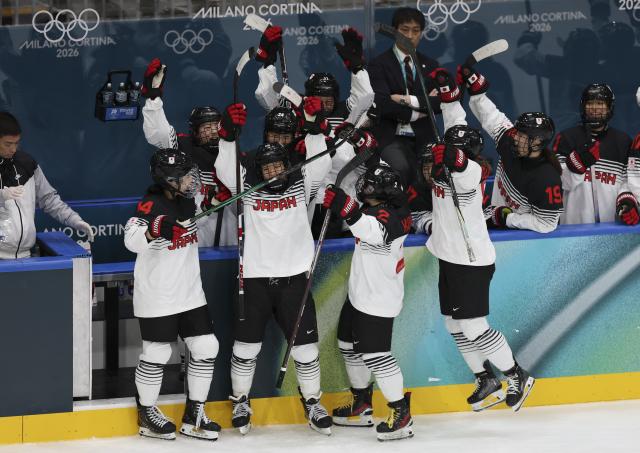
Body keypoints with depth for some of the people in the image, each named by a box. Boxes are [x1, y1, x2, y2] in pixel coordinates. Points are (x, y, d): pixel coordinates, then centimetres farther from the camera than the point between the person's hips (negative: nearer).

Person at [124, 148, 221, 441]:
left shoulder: (187, 201, 6)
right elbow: (132, 240, -35)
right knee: (157, 354, 1)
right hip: (156, 296, -8)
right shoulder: (152, 205, -19)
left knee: (206, 348, 5)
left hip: (190, 294, 8)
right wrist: (155, 230, -52)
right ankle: (147, 413, 20)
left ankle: (194, 415, 15)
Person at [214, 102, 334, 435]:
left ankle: (312, 402, 18)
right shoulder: (248, 189, 4)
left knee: (305, 343, 3)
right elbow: (226, 169, -10)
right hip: (255, 278, 0)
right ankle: (240, 401, 22)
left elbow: (320, 164, -7)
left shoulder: (300, 186, 6)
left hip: (293, 277, 1)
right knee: (246, 344, 6)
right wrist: (229, 133, -21)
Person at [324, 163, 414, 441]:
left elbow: (375, 231, -47)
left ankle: (401, 414, -4)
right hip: (359, 293, 11)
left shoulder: (390, 216, -24)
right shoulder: (377, 211, 4)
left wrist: (347, 208, -58)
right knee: (350, 345, 20)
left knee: (374, 354, -12)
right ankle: (361, 406, 34)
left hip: (378, 300, -11)